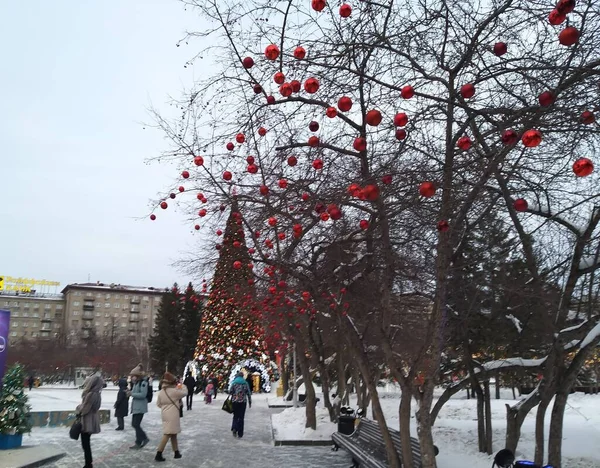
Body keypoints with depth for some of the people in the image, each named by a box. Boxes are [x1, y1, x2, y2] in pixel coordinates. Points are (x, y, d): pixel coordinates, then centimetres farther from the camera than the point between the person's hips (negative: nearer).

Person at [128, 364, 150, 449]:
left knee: (136, 424, -4)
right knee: (134, 424, 12)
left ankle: (138, 443, 8)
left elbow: (143, 394, -23)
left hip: (140, 407, -10)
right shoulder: (136, 383, 13)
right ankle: (145, 438, 24)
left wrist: (132, 394, -19)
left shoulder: (143, 382, -16)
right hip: (135, 407, 10)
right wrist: (130, 392, 3)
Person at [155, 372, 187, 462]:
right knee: (167, 434, -5)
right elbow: (185, 393, -3)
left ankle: (176, 452, 25)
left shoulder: (161, 392, 4)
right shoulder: (174, 391, -16)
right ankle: (158, 454, -7)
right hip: (172, 415, -8)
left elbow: (158, 404, 13)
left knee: (173, 434, 17)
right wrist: (183, 386, 16)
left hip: (165, 414, 8)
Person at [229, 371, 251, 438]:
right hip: (243, 401, 0)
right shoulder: (245, 383, 3)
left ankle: (234, 428, -10)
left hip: (235, 401, 0)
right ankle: (240, 434, 6)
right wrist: (250, 402, 9)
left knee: (235, 416, 14)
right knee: (241, 417, 6)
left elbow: (230, 392, -4)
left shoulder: (234, 383, 1)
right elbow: (249, 393, 2)